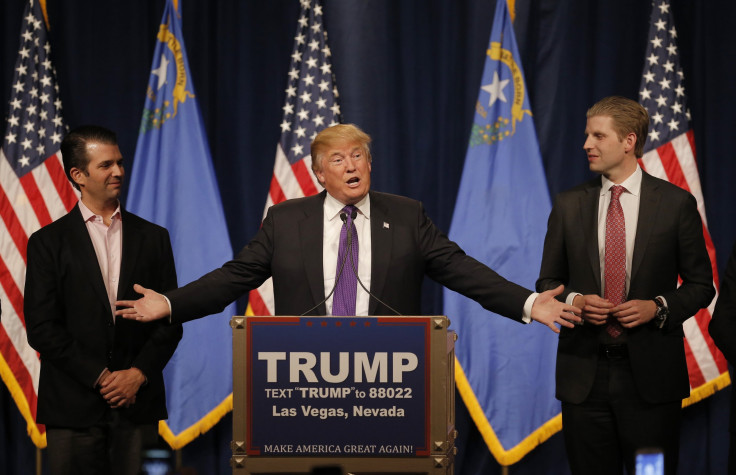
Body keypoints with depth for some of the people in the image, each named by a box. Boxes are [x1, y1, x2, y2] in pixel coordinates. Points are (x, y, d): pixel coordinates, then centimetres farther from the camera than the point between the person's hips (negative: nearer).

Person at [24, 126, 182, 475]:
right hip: (73, 407, -2)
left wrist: (138, 374, -6)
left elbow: (170, 321, 9)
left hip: (138, 404, 2)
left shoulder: (153, 238, 11)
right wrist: (100, 377, -9)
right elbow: (41, 328, -3)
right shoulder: (47, 242, 3)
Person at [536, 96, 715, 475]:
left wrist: (659, 307, -13)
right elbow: (548, 281, 13)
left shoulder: (676, 203, 0)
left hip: (650, 375, -2)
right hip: (584, 372, 2)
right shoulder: (568, 205, 7)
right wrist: (573, 301, -8)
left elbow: (701, 285, 5)